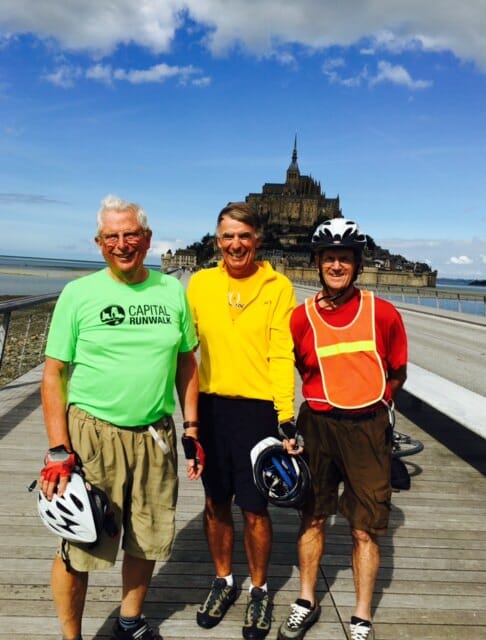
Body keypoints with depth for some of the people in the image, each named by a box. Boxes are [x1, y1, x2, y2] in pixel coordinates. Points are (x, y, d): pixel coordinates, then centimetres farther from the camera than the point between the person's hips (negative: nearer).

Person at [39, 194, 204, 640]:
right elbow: (54, 373, -5)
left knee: (147, 541, 16)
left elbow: (186, 362, 11)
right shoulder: (78, 294, -5)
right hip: (92, 435, -3)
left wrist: (191, 430, 7)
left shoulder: (173, 290, 4)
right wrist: (58, 451, -12)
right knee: (78, 548, 6)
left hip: (156, 436, 3)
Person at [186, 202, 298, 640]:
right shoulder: (200, 283, 4)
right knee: (216, 503, 14)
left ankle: (259, 591, 30)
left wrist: (286, 416, -12)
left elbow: (282, 355, -7)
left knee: (255, 508, 6)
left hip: (257, 408, -3)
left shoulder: (278, 287, -4)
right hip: (211, 406, 3)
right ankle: (223, 581, 37)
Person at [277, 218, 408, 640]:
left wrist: (372, 404, 1)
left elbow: (397, 374, 8)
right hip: (317, 426, 1)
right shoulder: (302, 317, -4)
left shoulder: (383, 314, -4)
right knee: (313, 518, 14)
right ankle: (306, 603, 34)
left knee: (365, 528, 7)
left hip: (368, 429, 0)